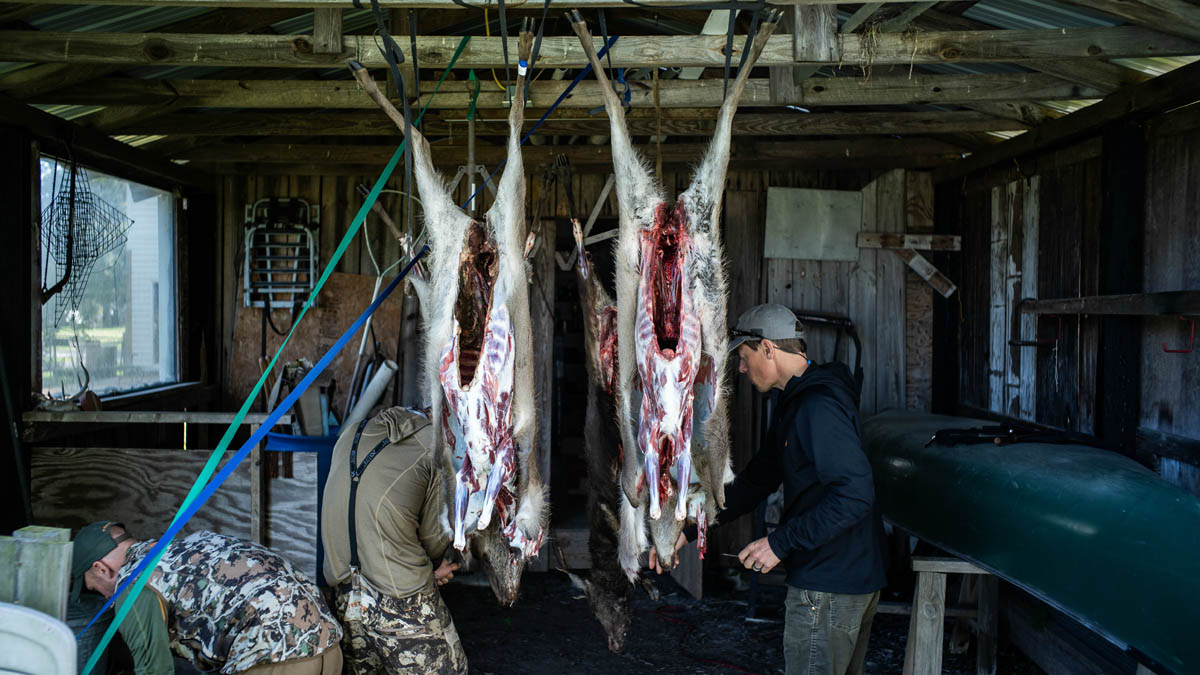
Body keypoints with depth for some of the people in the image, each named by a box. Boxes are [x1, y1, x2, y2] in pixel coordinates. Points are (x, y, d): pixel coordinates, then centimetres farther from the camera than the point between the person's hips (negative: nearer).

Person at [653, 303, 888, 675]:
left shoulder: (818, 407, -21)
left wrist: (781, 542, -23)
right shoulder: (795, 403, 13)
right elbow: (756, 480, 15)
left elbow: (855, 494, -28)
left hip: (827, 586, -11)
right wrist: (689, 529, 10)